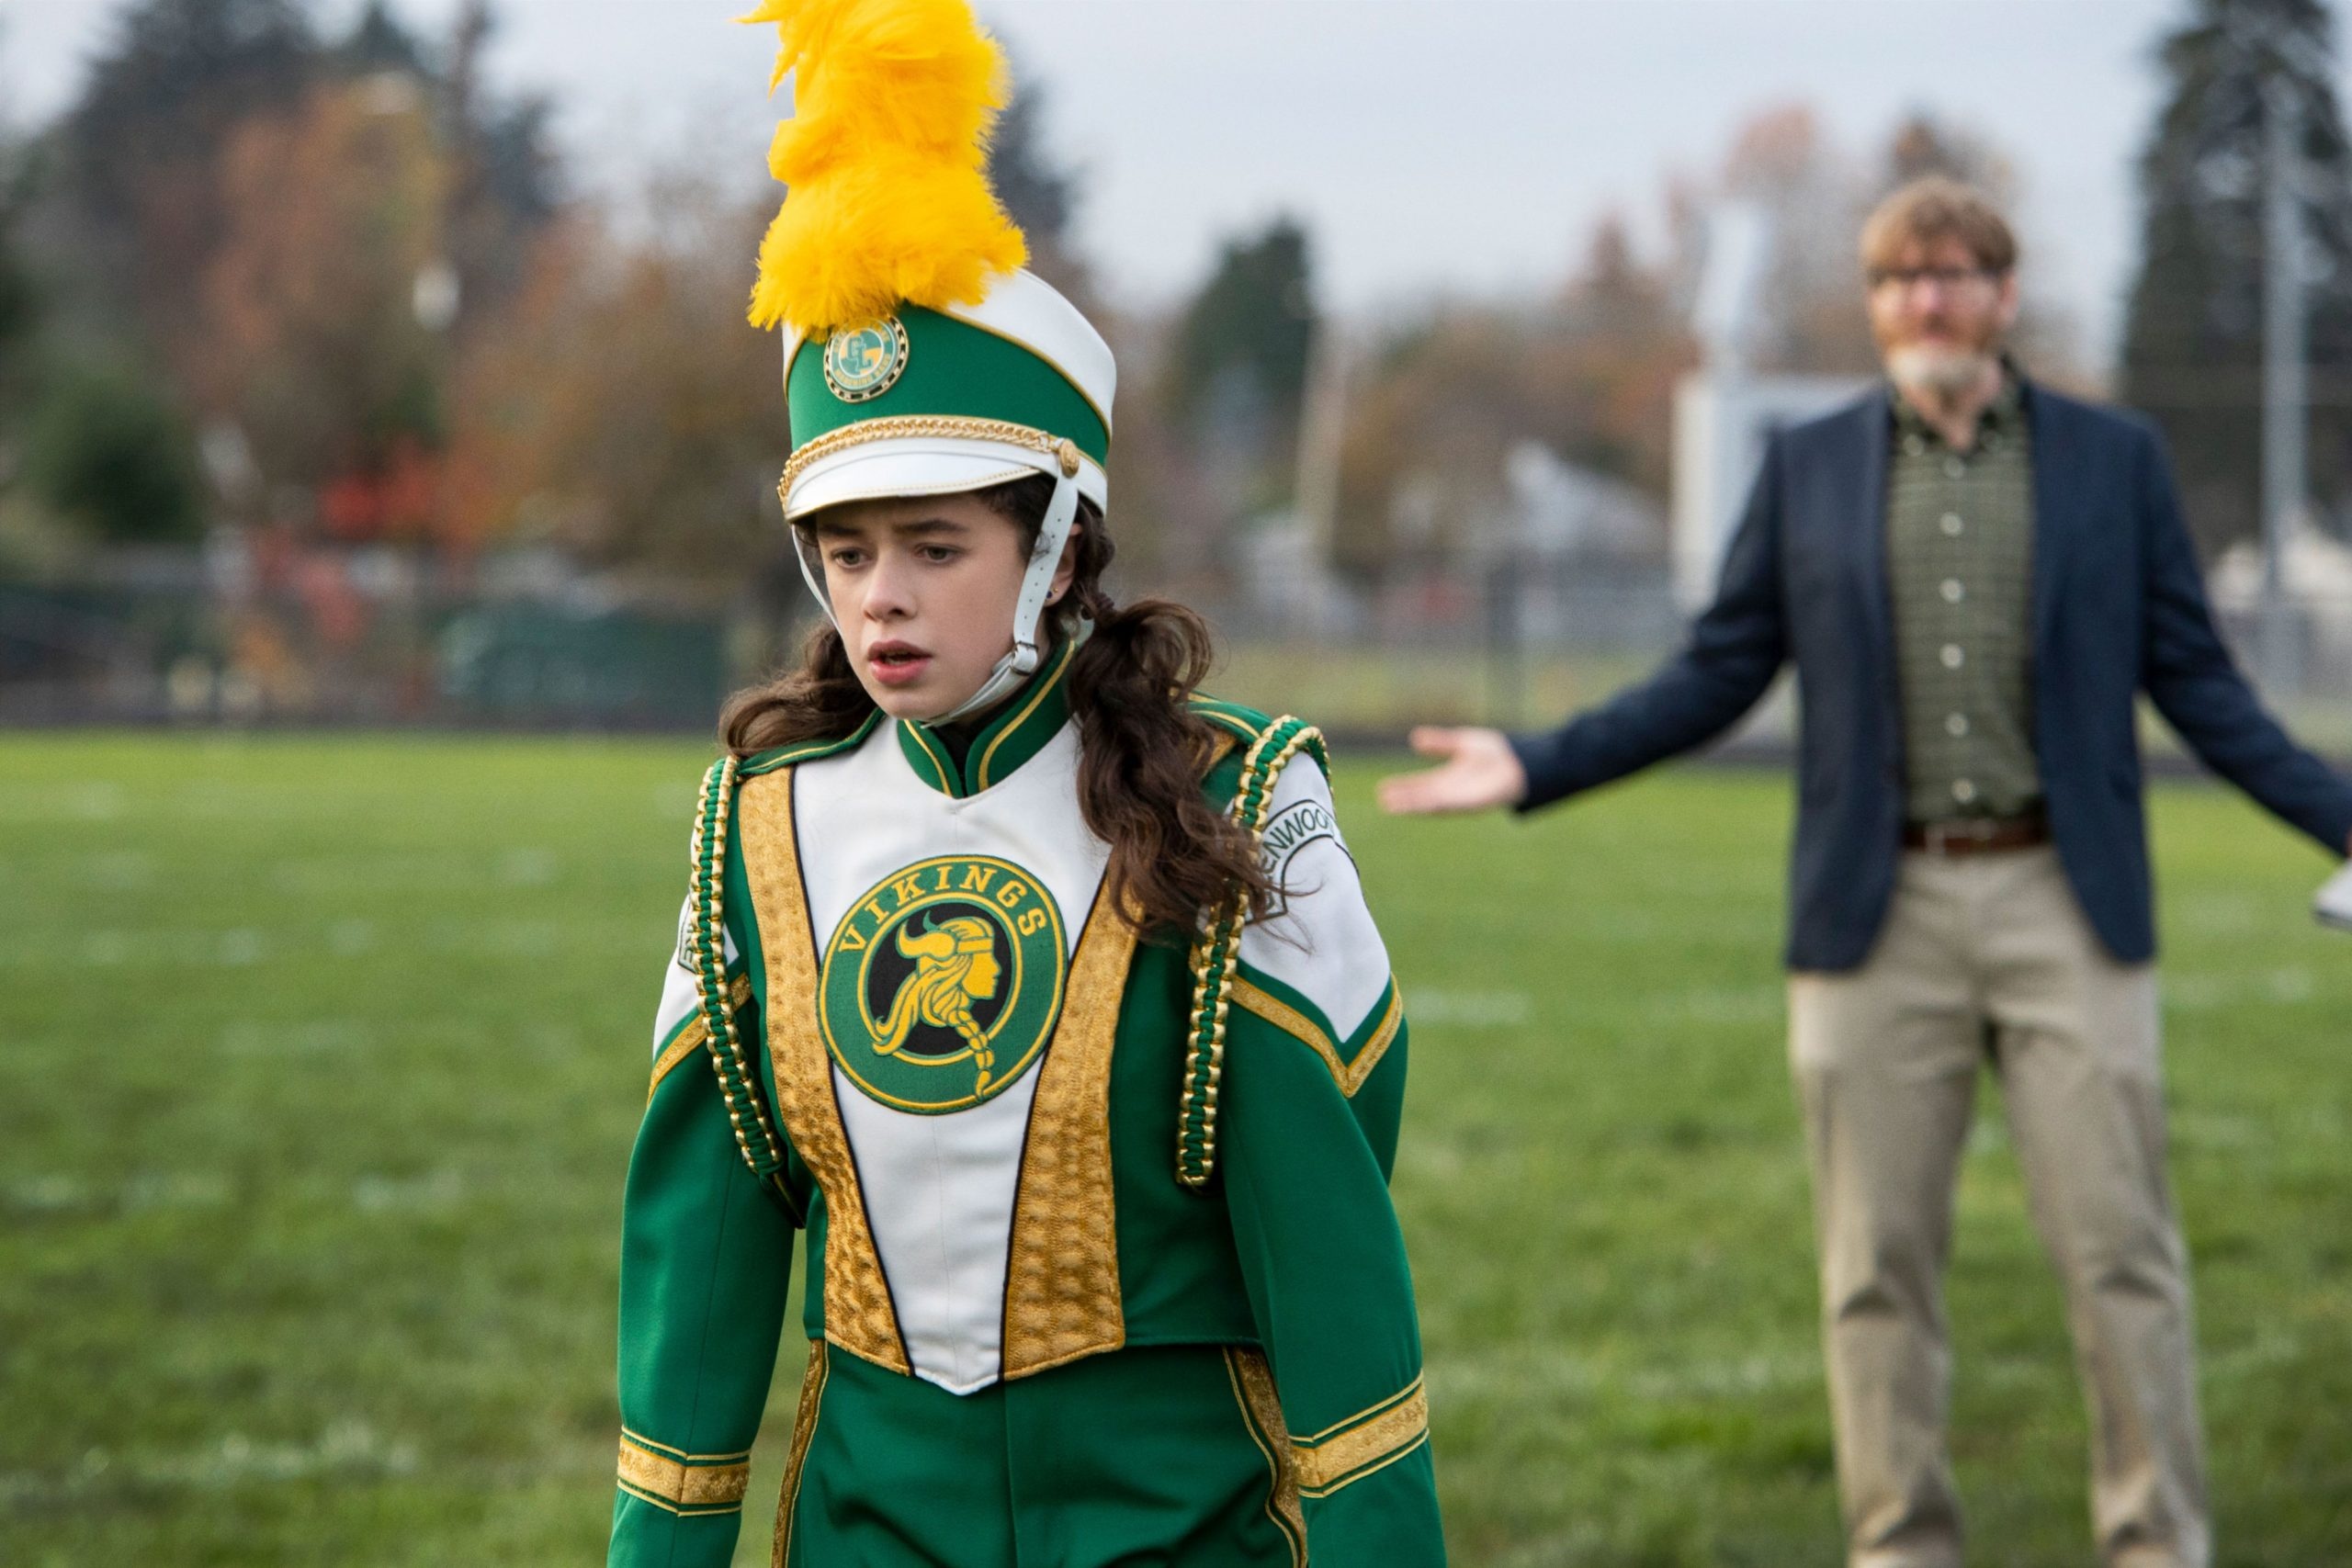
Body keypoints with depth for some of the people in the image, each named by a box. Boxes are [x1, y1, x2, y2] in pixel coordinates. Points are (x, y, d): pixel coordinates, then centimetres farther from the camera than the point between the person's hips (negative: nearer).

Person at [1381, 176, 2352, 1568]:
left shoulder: (2115, 460, 6)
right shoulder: (1809, 469, 8)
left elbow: (2198, 684, 7)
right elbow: (1717, 677, 10)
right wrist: (1535, 769, 0)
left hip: (2067, 908, -1)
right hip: (1878, 918, 1)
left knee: (2121, 1254, -2)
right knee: (1878, 1270, 3)